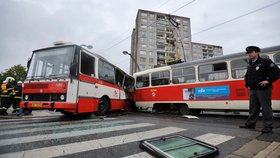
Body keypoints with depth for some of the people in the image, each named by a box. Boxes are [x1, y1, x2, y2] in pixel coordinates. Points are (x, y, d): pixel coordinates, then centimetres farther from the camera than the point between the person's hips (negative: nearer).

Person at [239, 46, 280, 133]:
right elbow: (247, 76, 28)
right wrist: (248, 85, 19)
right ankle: (250, 124, 23)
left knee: (266, 108, 0)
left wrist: (269, 81, -14)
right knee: (253, 108, 13)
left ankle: (268, 127, 11)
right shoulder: (249, 65, 14)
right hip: (253, 90, 7)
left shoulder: (265, 61, -6)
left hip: (263, 89, -7)